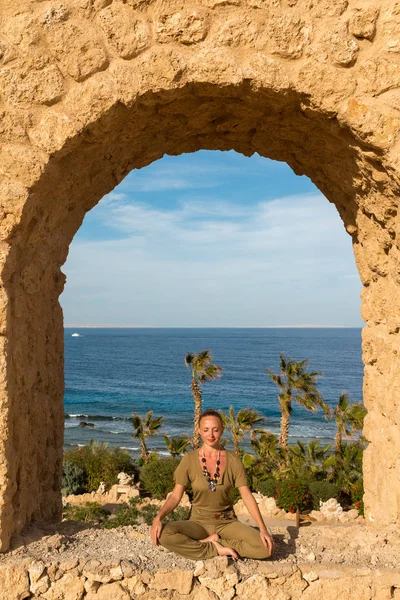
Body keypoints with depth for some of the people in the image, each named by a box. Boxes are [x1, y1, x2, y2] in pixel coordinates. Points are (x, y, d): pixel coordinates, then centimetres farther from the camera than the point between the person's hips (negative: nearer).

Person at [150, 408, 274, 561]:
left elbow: (247, 496, -7)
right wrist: (158, 518, -26)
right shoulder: (189, 459, -6)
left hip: (227, 522, 1)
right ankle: (218, 550, -18)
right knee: (163, 534, -32)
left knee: (265, 548, -26)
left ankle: (213, 541, -10)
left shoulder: (233, 461, -5)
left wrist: (263, 529, -19)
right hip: (199, 522, -1)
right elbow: (175, 496, -8)